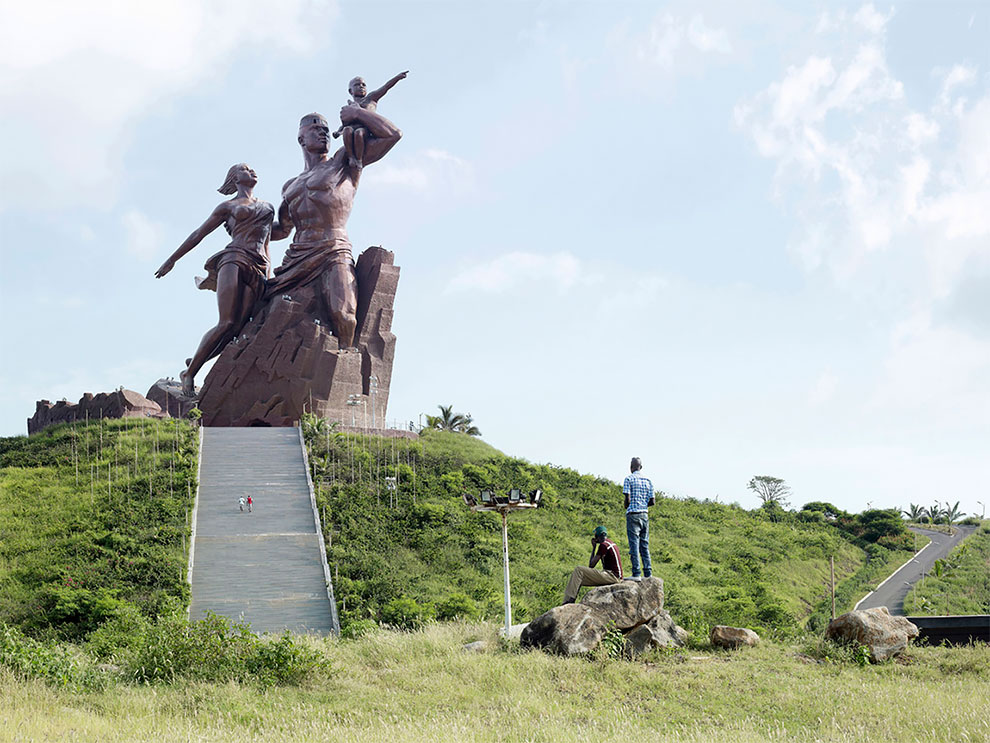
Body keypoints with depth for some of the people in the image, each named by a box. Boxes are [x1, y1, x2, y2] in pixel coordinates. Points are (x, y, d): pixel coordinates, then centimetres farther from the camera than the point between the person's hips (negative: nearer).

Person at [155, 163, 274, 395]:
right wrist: (171, 260, 21)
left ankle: (193, 364, 2)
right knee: (227, 324, -20)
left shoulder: (268, 208, 28)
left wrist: (268, 279, 25)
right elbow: (198, 234, 21)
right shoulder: (228, 207, 17)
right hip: (234, 260, -3)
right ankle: (189, 372, -10)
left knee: (236, 329, -13)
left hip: (257, 271, 4)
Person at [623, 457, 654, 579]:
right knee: (644, 544, 10)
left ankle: (636, 574, -9)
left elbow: (627, 499, -11)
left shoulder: (629, 479, -5)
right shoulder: (648, 481, 10)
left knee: (634, 544, -5)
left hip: (633, 514, -5)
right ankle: (648, 573, 8)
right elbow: (652, 502, 7)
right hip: (645, 514, 5)